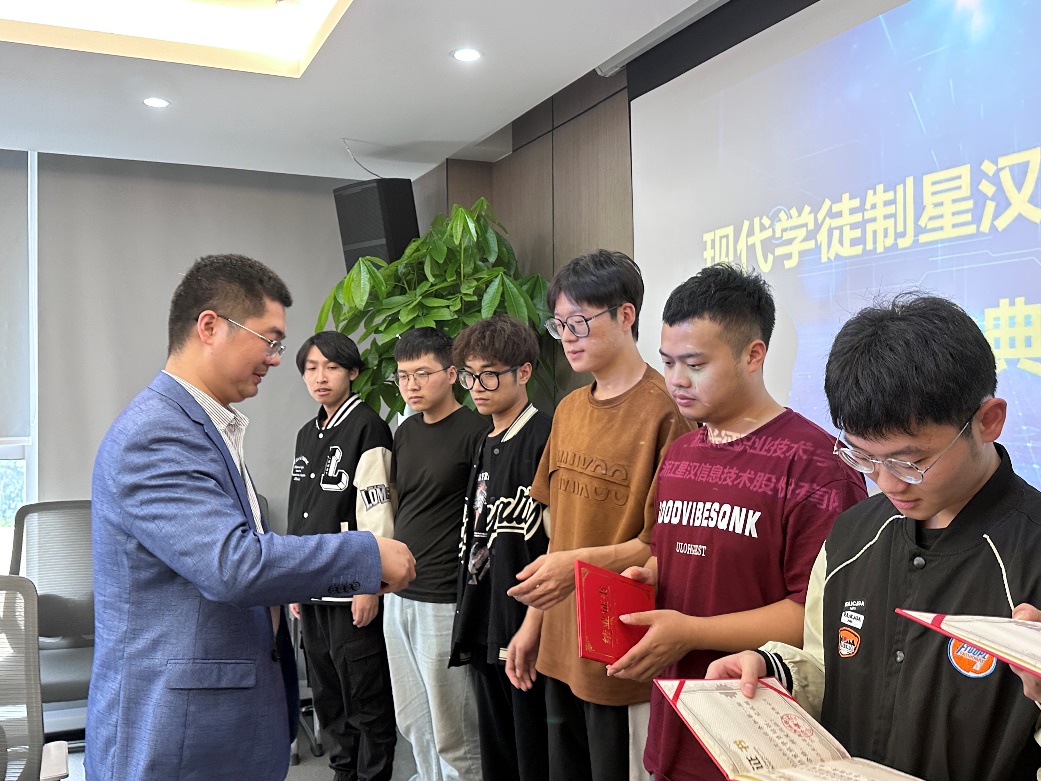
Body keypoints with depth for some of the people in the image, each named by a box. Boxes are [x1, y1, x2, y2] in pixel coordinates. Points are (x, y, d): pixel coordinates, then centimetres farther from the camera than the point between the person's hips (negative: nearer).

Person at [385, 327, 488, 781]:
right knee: (412, 722, 19)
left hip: (446, 601, -7)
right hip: (400, 596, 8)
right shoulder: (405, 433, 10)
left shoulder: (475, 431, -12)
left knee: (451, 732, 3)